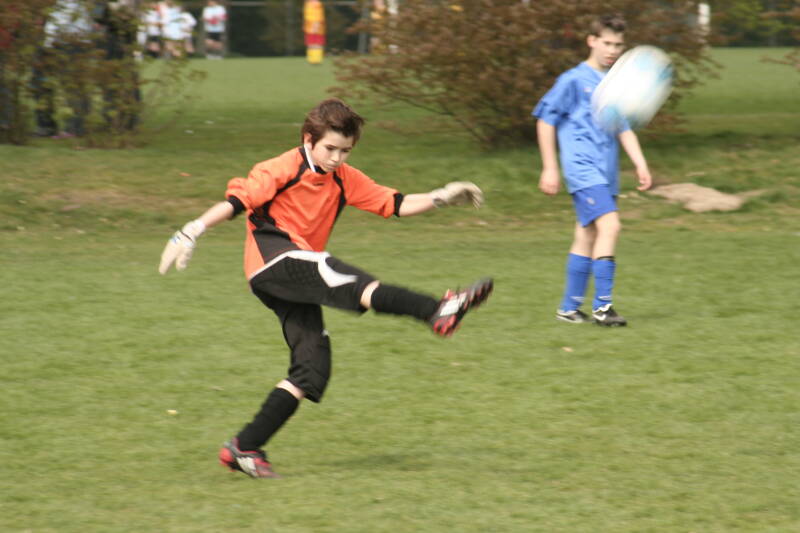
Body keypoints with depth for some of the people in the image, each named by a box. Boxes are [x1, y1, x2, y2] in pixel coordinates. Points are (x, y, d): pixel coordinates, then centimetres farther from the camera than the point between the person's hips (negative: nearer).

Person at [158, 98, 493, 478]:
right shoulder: (282, 170, -4)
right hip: (272, 258, -8)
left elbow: (394, 205, 10)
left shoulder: (344, 179, 14)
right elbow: (236, 201, -9)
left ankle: (245, 447, -2)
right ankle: (438, 313, -50)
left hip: (296, 282, 8)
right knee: (347, 282, -31)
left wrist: (441, 198, 0)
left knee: (312, 368, -4)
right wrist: (191, 233, -18)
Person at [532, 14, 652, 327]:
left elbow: (624, 128, 20)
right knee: (609, 226, -20)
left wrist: (640, 164, 7)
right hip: (582, 169, -7)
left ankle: (570, 308, 19)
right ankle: (602, 306, -19)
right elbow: (545, 120, -2)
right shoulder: (574, 81, -5)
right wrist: (550, 168, -5)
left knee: (586, 239, 11)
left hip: (606, 172, 7)